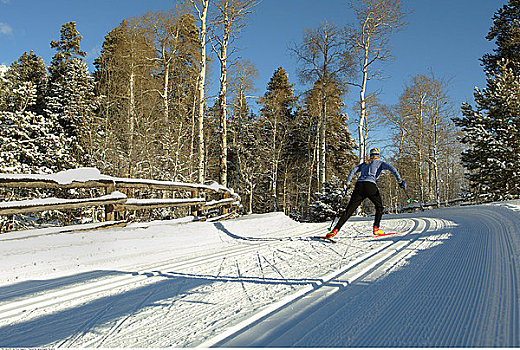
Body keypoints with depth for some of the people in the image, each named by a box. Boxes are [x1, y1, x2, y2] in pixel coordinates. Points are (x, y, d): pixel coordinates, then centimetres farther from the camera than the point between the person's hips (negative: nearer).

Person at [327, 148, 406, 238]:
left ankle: (336, 229, -12)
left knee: (350, 209, 0)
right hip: (371, 186, -3)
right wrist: (400, 180, -2)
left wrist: (347, 182, 12)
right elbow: (391, 168, 2)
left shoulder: (364, 164, 31)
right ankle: (376, 228, 6)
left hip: (359, 185, 3)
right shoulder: (380, 163, 19)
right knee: (379, 207, 20)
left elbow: (353, 170, 17)